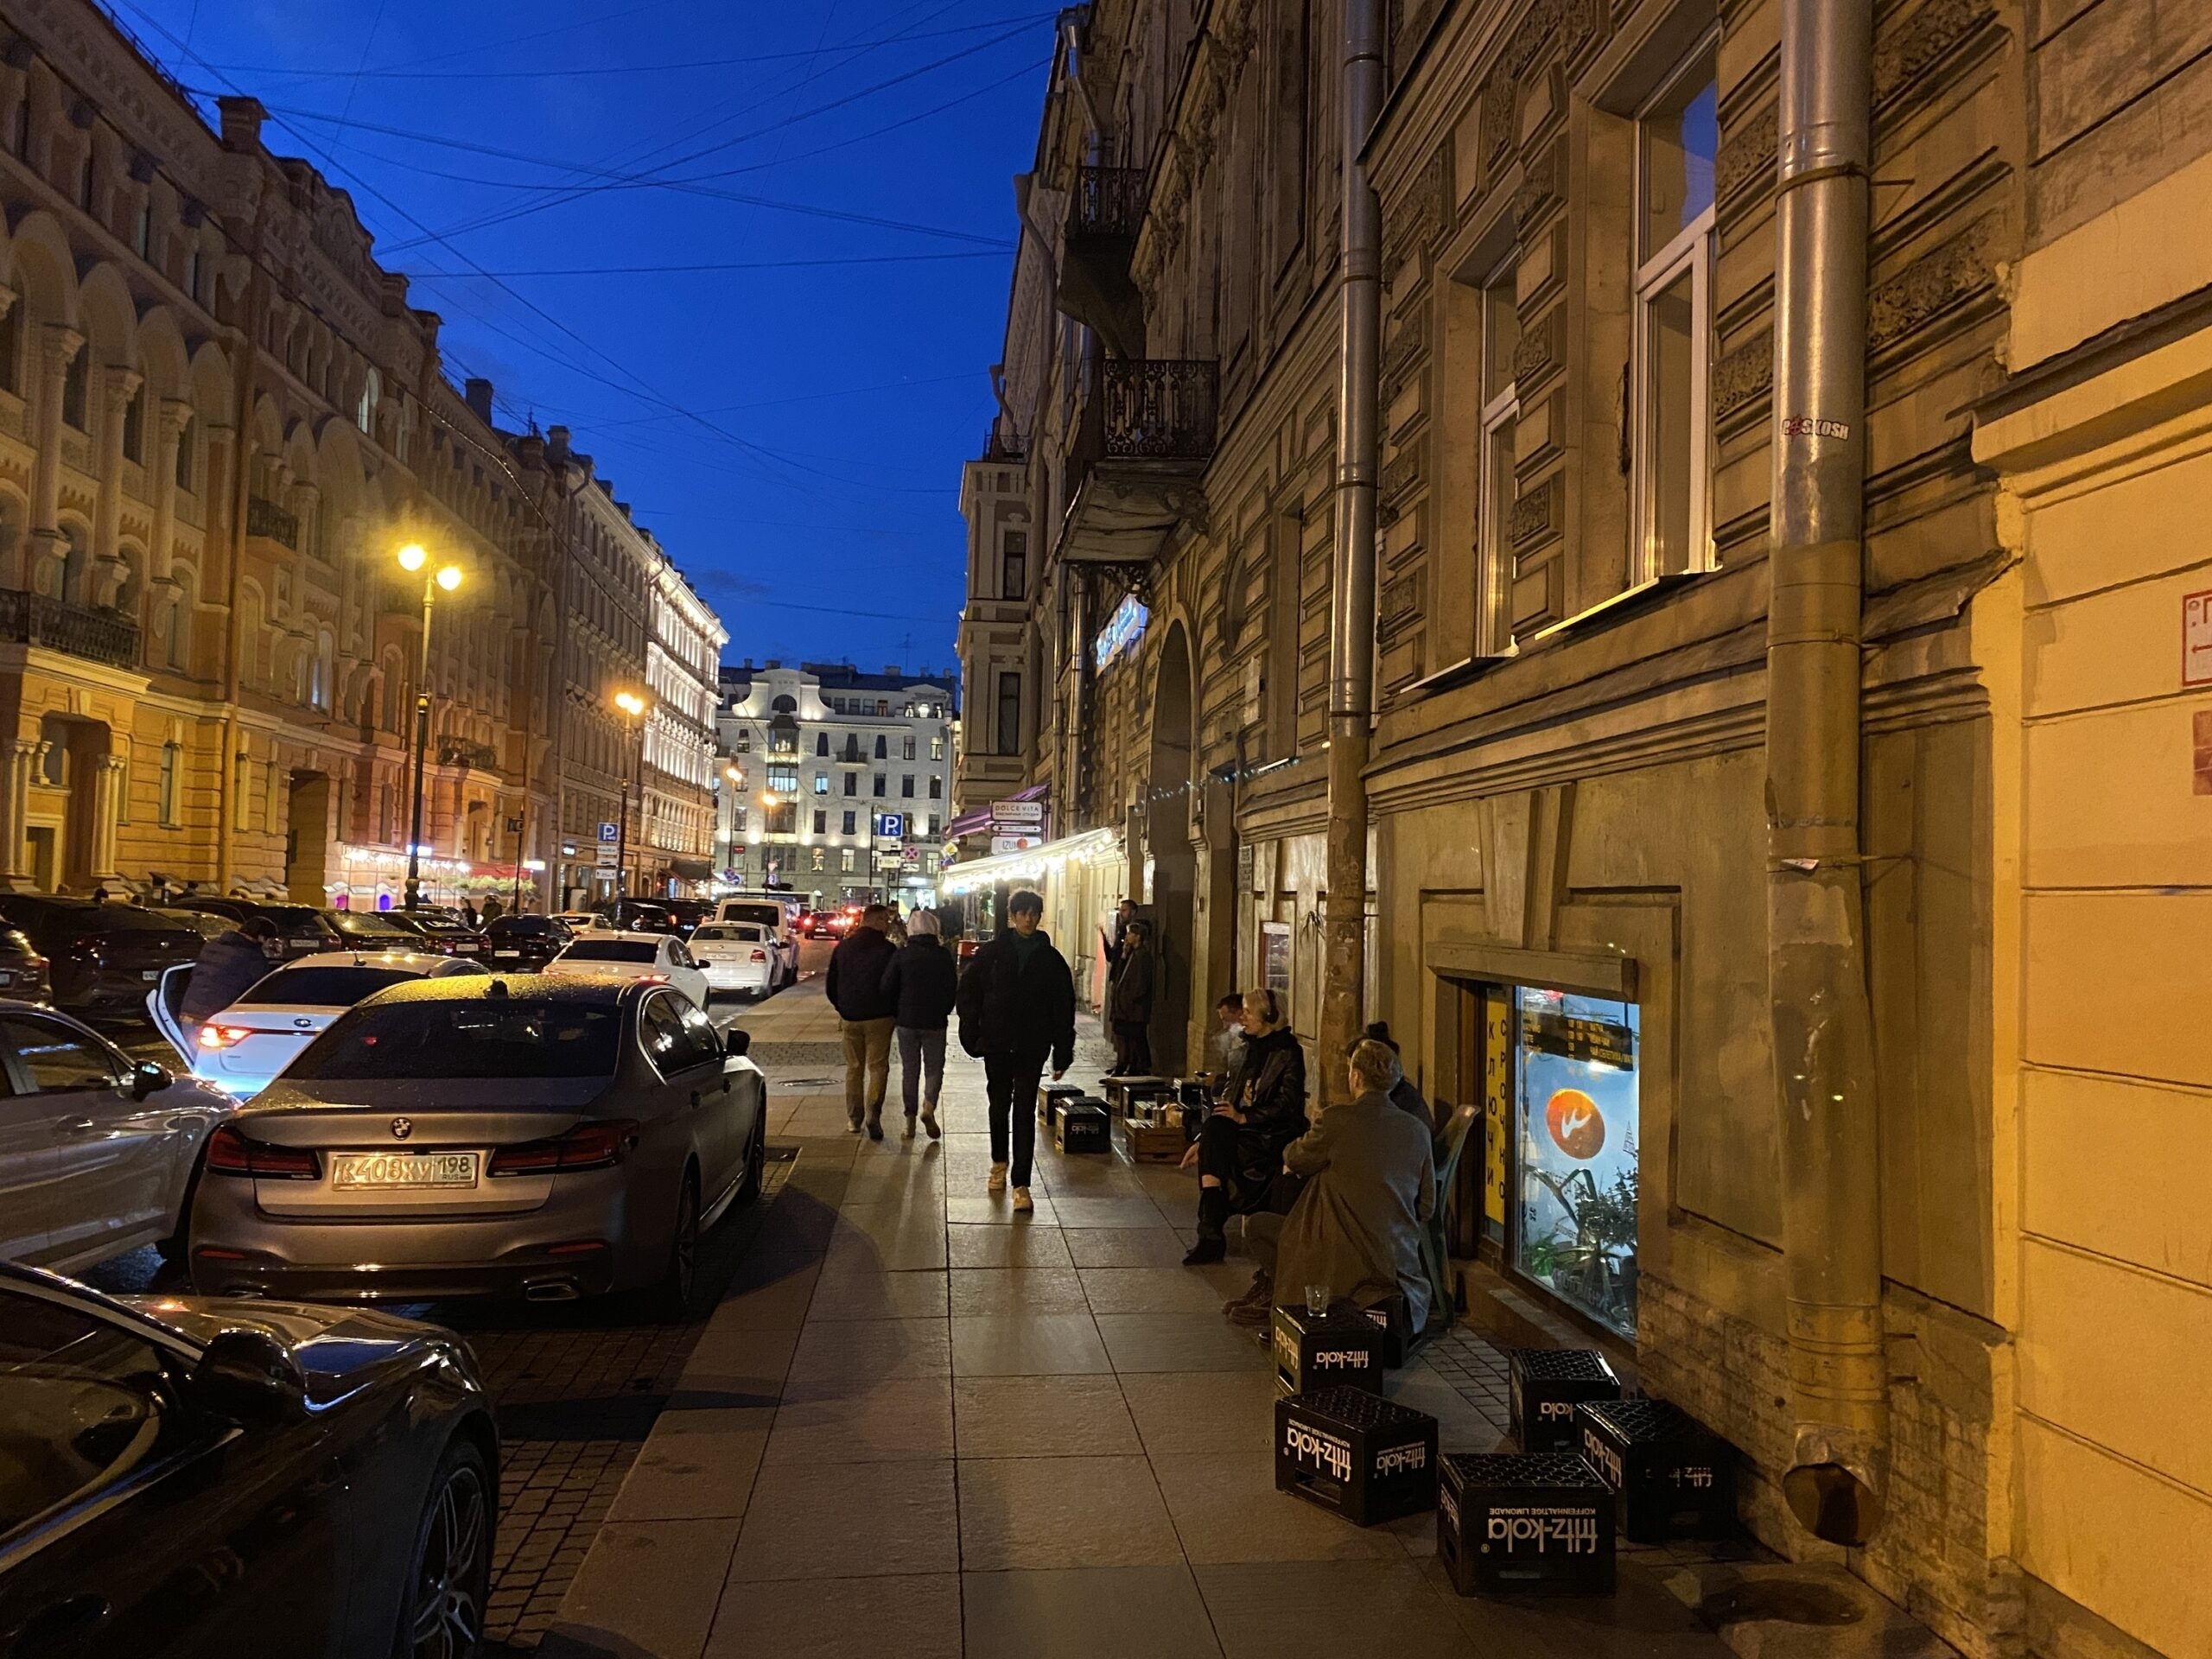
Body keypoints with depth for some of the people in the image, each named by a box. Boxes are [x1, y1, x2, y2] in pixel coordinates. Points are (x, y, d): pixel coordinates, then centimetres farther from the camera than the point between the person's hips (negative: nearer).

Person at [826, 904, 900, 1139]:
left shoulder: (842, 947, 5)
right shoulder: (887, 949, -10)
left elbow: (830, 987, 11)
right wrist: (896, 1013, 5)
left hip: (849, 1018, 4)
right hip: (879, 1017, -4)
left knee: (854, 1068, 14)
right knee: (878, 1067, 0)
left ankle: (854, 1117, 18)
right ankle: (873, 1114, -15)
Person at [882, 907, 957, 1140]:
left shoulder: (902, 955, -5)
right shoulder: (944, 955, -5)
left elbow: (887, 987, -4)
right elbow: (953, 988, -2)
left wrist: (897, 1013, 11)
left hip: (907, 1020, 1)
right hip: (935, 1022, -1)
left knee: (909, 1070, 11)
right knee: (934, 1069, 10)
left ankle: (910, 1121, 13)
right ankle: (929, 1106, -15)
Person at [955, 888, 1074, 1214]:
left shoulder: (1050, 959, 0)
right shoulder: (991, 954, -1)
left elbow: (1064, 1008, 2)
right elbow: (968, 991, 3)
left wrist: (1062, 1053, -2)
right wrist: (972, 1036, -5)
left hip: (1032, 1048, -1)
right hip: (997, 1045, 1)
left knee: (1025, 1112, -3)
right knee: (999, 1106, 16)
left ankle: (1021, 1184, -1)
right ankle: (999, 1163, 39)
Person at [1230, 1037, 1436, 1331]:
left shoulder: (1337, 1120, -15)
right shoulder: (1418, 1130, 1)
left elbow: (1294, 1160, 3)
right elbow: (1426, 1205, 8)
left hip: (1347, 1258, -7)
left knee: (1257, 1226, 10)